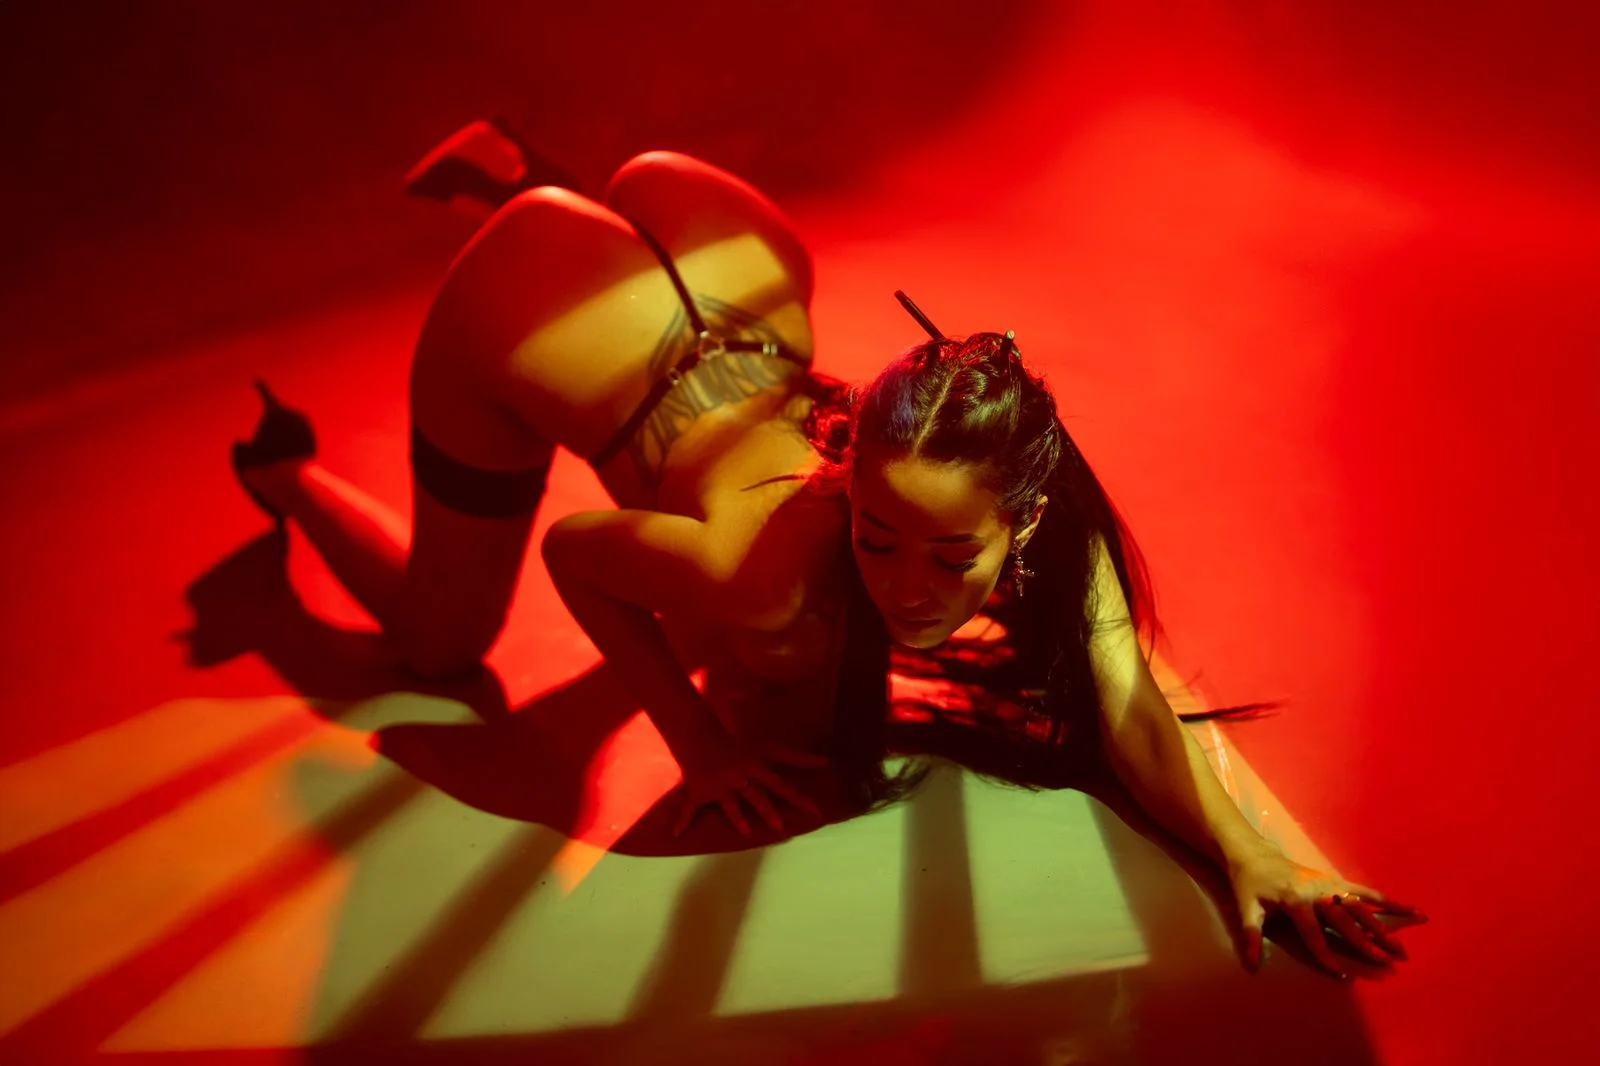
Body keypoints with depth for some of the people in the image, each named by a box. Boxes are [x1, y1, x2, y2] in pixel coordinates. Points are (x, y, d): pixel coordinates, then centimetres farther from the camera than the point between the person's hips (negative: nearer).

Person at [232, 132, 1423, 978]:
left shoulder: (1044, 511, -29)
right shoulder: (773, 584, -38)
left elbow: (1130, 706, -27)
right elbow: (574, 550, -22)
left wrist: (1248, 851, -42)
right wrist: (699, 746, -20)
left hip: (729, 280, 4)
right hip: (511, 324, -3)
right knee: (442, 637, 15)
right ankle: (287, 469, 36)